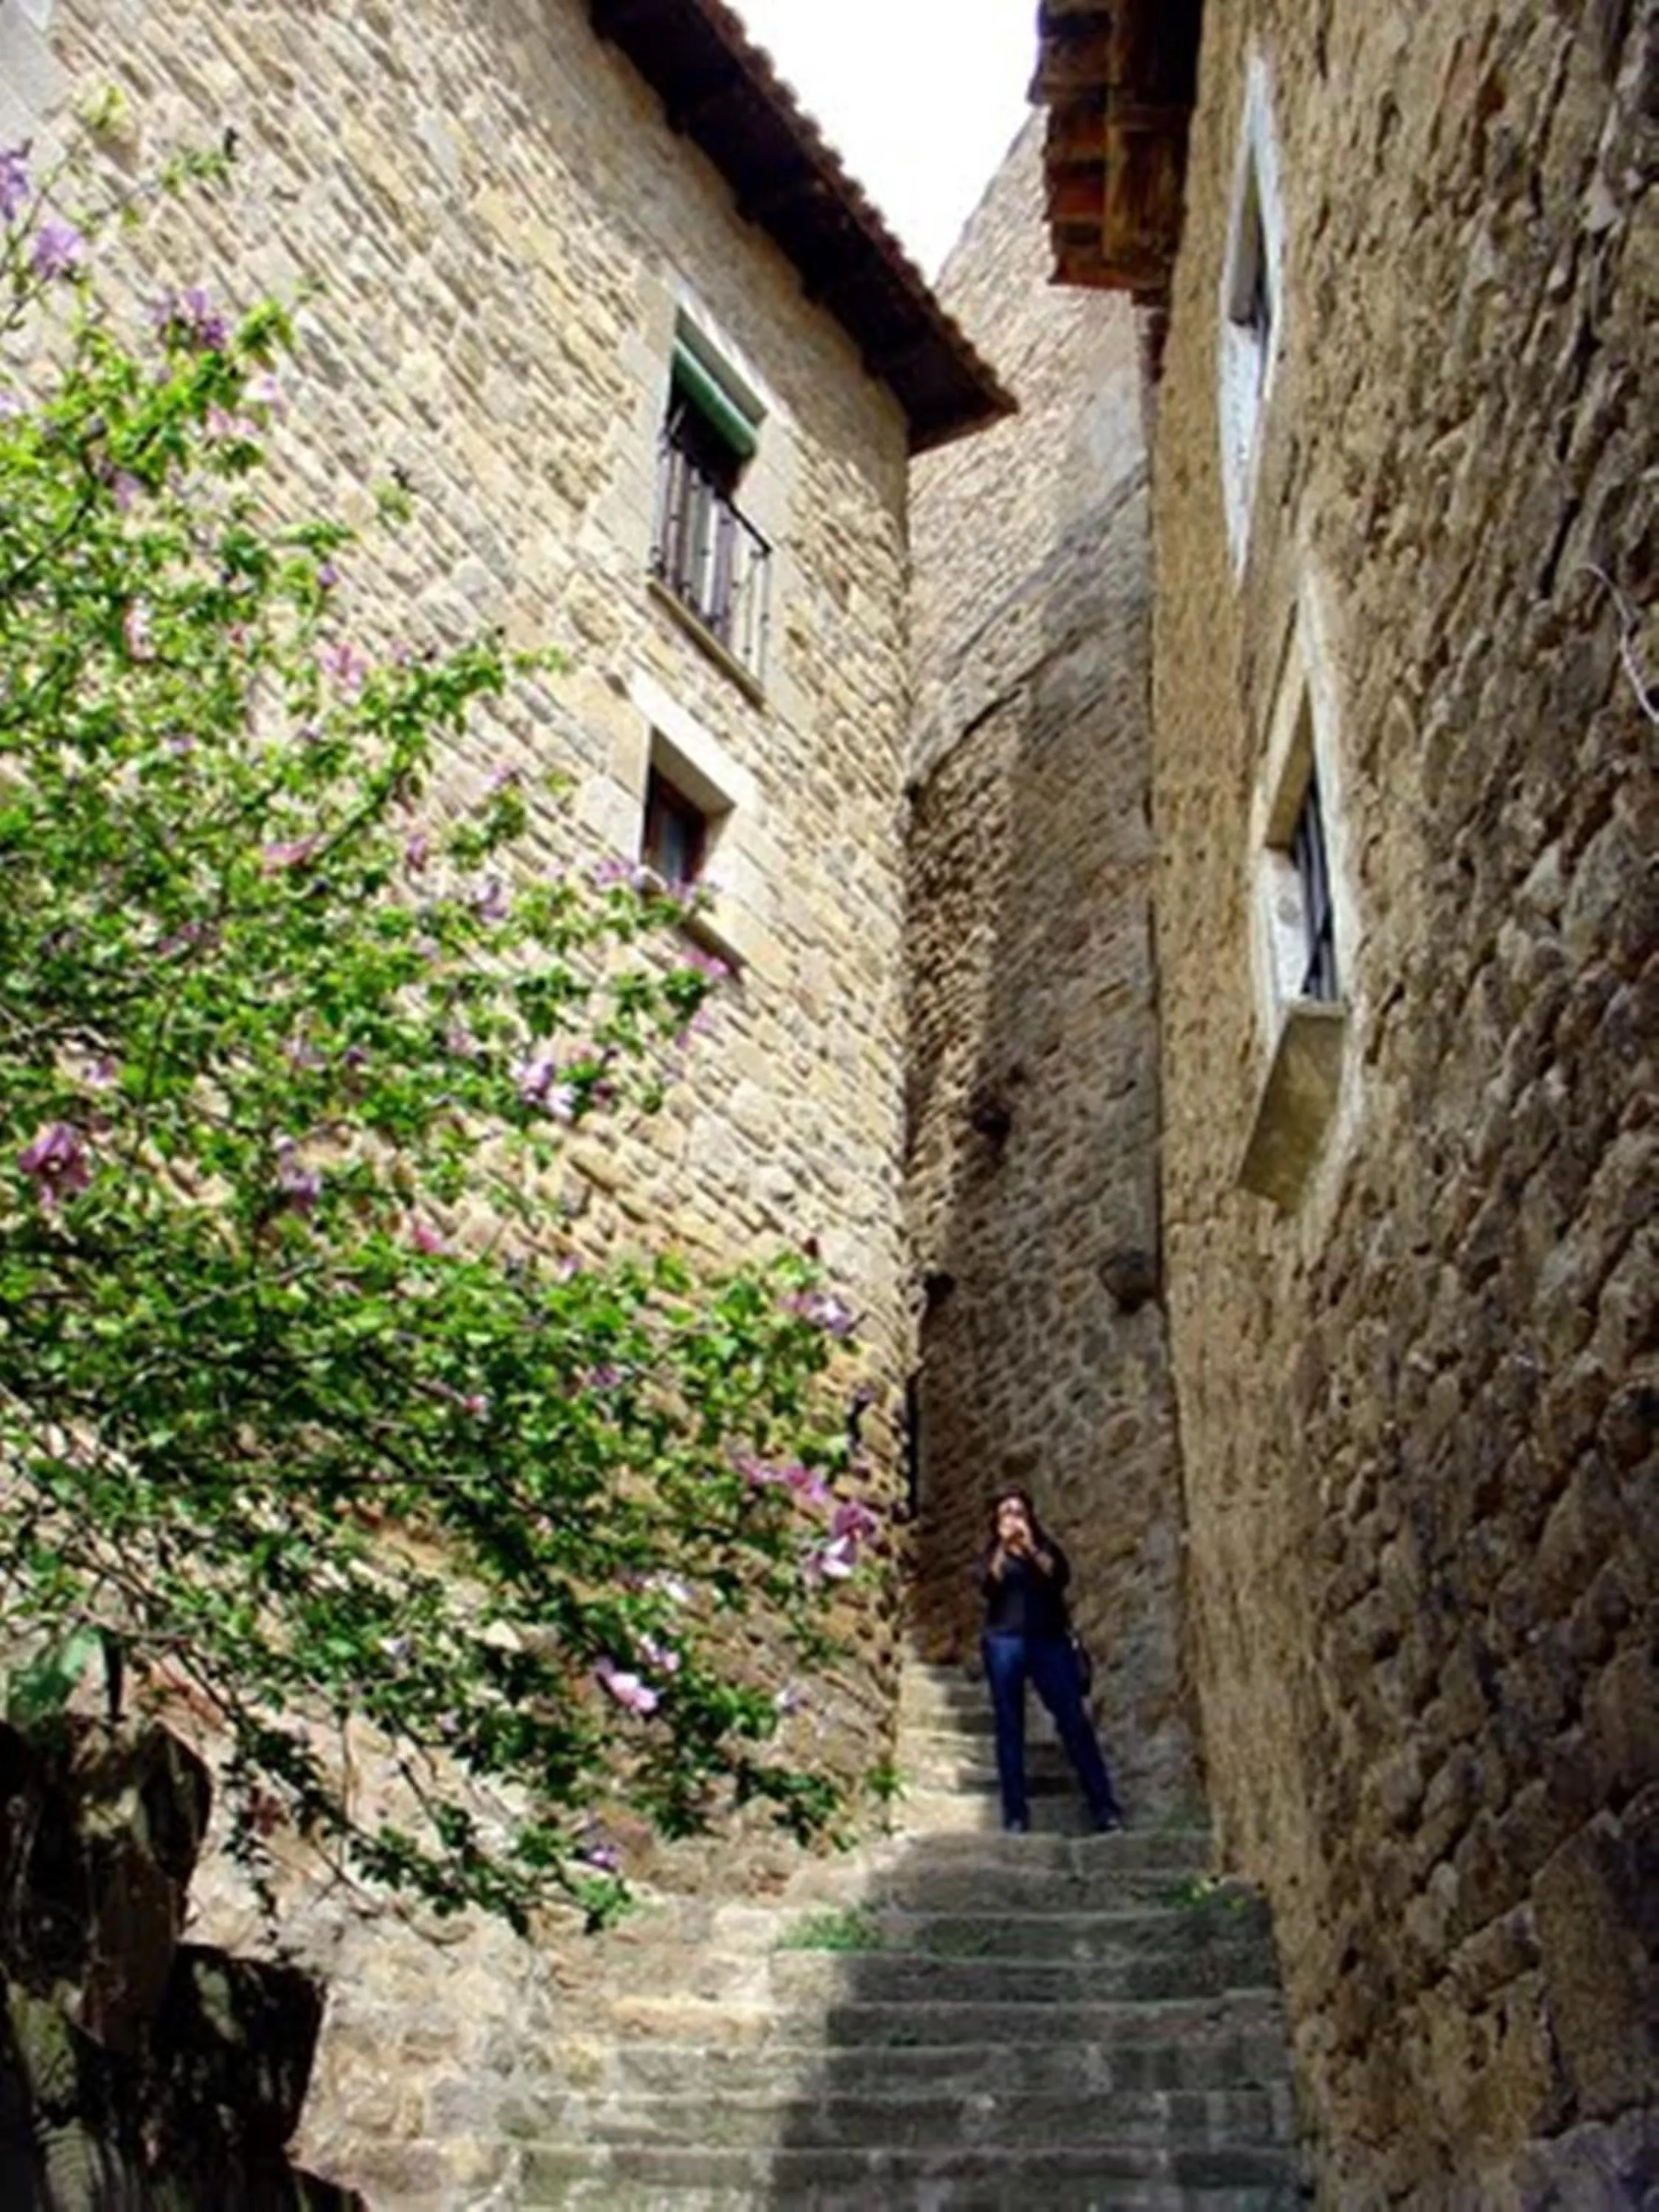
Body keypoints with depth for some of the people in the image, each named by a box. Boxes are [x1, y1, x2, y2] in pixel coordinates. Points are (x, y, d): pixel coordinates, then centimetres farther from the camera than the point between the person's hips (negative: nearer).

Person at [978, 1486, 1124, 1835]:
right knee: (1010, 1728, -1)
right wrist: (1003, 1548, -14)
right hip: (1004, 1643, 0)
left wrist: (1031, 1546, -14)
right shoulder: (992, 1554, 15)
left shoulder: (1046, 1547, 16)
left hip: (1049, 1641, 0)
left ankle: (1105, 1806, -7)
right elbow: (988, 1585, -6)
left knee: (1075, 1721, -7)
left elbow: (1060, 1576, -5)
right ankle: (1015, 1813, 1)